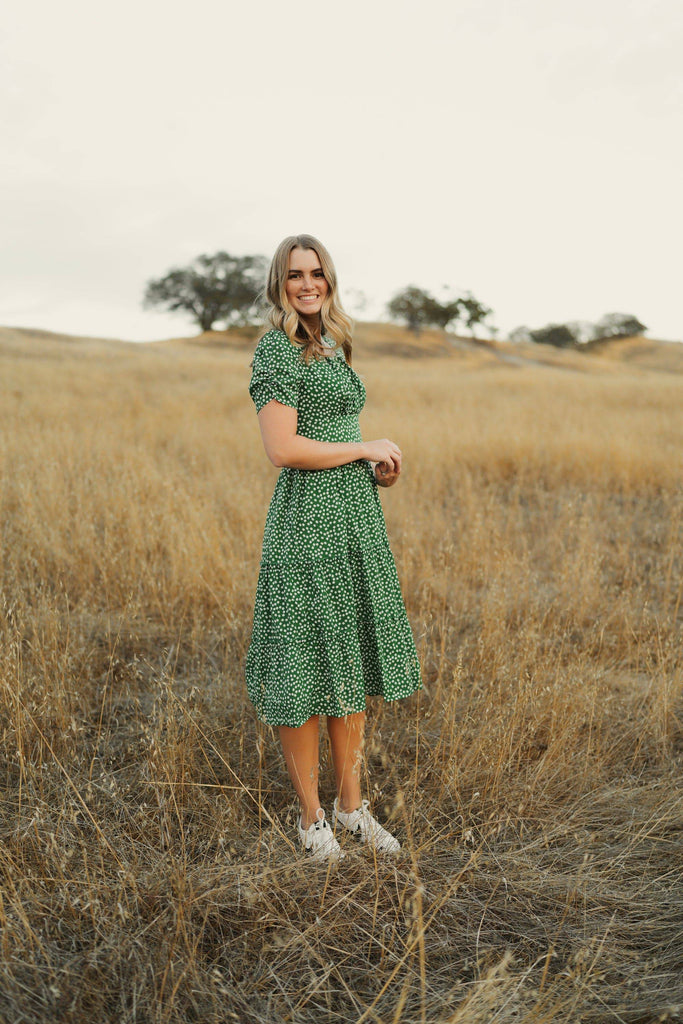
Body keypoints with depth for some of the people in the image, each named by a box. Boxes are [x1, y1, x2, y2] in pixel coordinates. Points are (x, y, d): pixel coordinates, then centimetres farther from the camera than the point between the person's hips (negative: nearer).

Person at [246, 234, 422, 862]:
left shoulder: (333, 347, 18)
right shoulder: (278, 347, -8)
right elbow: (282, 448, -18)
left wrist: (377, 468, 7)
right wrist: (367, 448, -9)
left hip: (357, 515, 9)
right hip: (308, 517, -9)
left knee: (355, 660, 13)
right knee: (308, 667, 1)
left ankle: (351, 803, 28)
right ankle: (312, 817, 19)